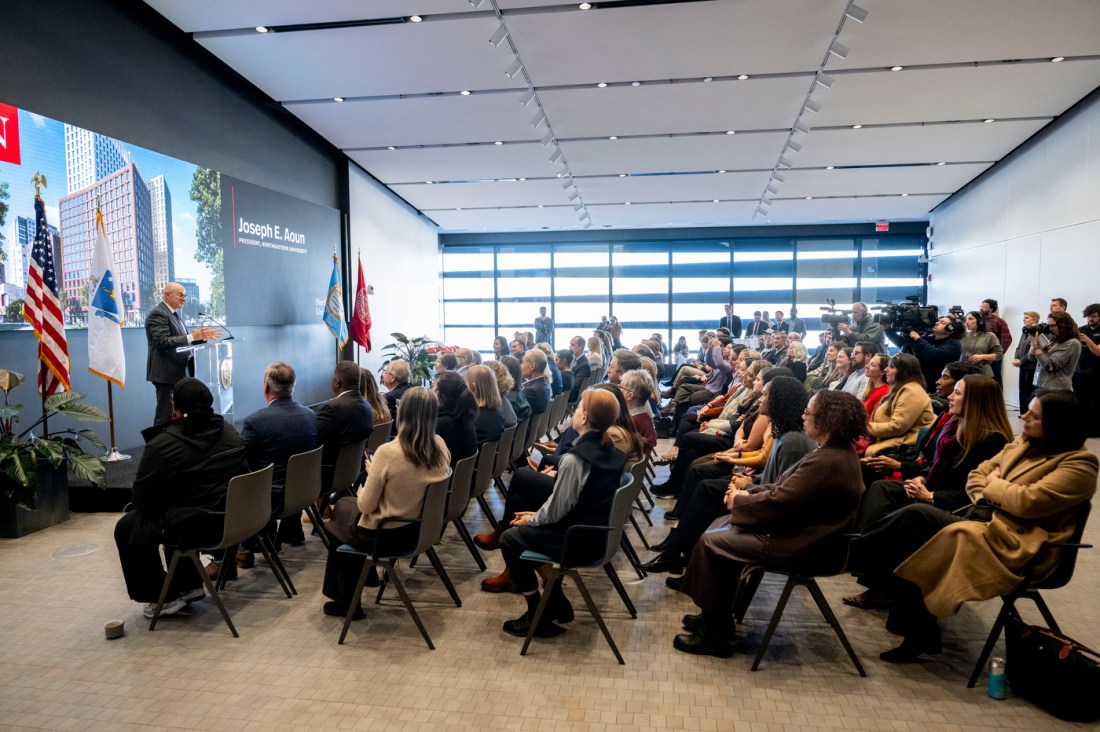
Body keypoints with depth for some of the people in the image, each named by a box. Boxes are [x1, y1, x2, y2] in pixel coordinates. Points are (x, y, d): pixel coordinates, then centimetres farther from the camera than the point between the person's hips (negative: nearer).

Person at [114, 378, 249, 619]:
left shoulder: (162, 444, -14)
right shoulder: (228, 431, 6)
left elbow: (141, 498, -7)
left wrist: (135, 507, 16)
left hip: (196, 527, -7)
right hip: (234, 521, 7)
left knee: (127, 528, 13)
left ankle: (164, 598, 17)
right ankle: (190, 586, 32)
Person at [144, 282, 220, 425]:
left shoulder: (174, 314, 19)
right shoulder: (157, 314, -12)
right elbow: (163, 342, -23)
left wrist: (202, 337, 9)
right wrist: (191, 337, -27)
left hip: (179, 372, 10)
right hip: (167, 373, -10)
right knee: (165, 416, -7)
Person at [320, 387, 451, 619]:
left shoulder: (387, 452, -29)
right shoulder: (440, 446, -11)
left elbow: (366, 506, -18)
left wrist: (371, 473, -3)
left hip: (384, 535, -6)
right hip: (419, 529, 6)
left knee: (338, 516, 27)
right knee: (345, 503, 27)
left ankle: (347, 602, 35)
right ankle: (363, 574, 38)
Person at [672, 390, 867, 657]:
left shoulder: (827, 462, -28)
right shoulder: (837, 451, 5)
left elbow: (779, 502, -26)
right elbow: (784, 488, 11)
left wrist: (739, 500, -9)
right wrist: (747, 492, 0)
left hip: (795, 544, -10)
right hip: (799, 527, 11)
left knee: (709, 543, -6)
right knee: (722, 529, 14)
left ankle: (714, 634, 8)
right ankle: (717, 618, 21)